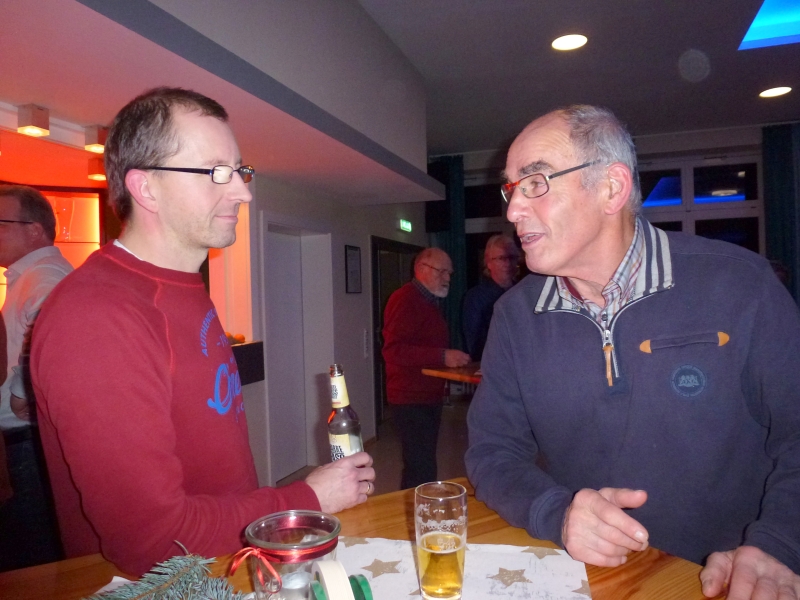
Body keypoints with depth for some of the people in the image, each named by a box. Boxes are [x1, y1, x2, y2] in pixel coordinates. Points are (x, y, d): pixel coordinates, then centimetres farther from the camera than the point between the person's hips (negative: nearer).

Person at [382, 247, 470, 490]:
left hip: (429, 397, 10)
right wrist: (442, 356, -27)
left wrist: (452, 358, 15)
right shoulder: (404, 300, -14)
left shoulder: (429, 302, 18)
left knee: (422, 465, 15)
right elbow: (393, 350, -25)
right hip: (411, 400, -10)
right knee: (422, 469, -10)